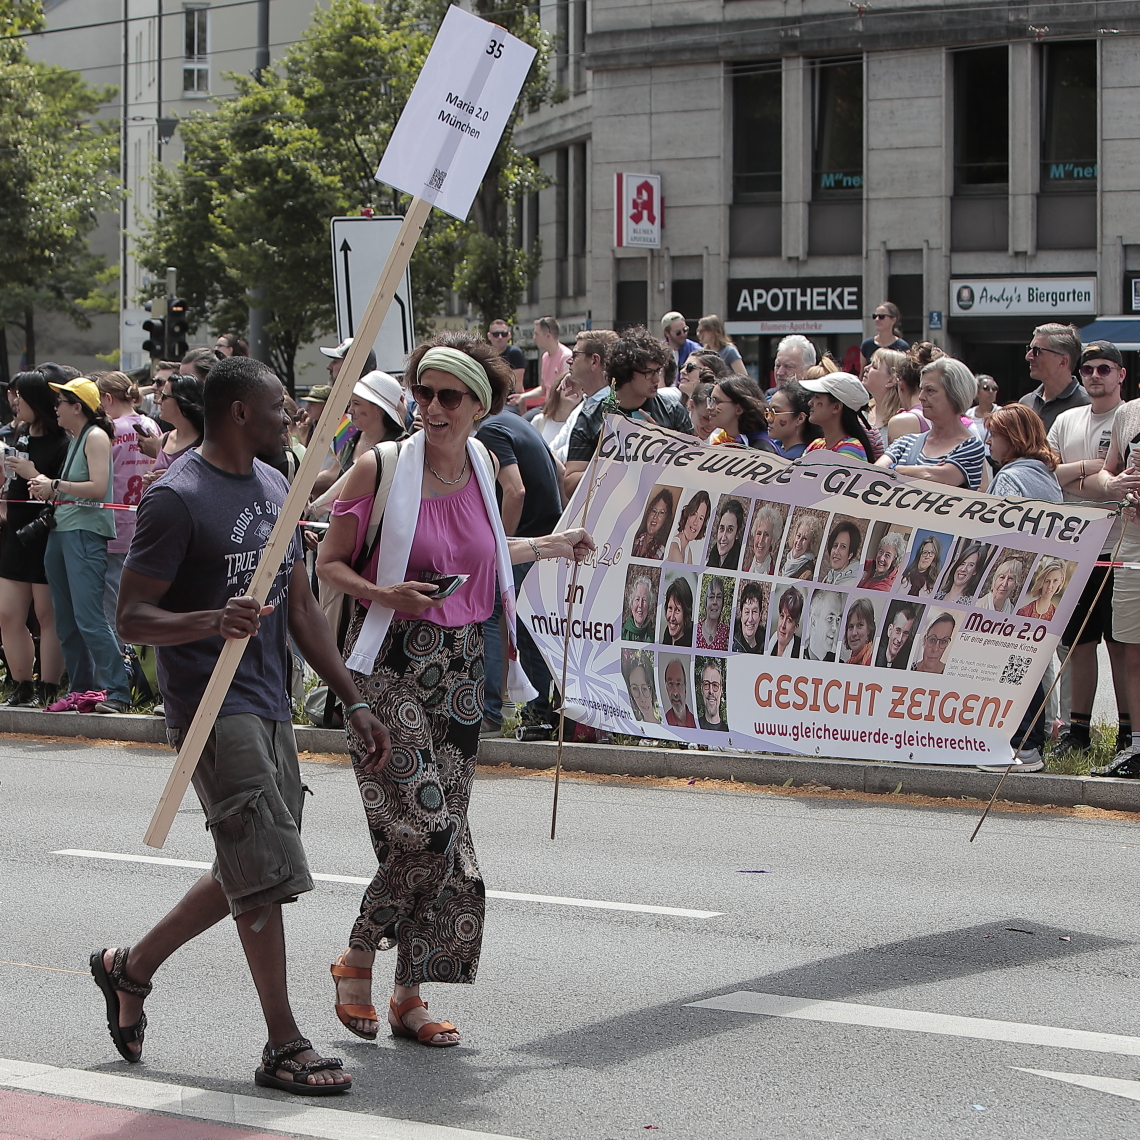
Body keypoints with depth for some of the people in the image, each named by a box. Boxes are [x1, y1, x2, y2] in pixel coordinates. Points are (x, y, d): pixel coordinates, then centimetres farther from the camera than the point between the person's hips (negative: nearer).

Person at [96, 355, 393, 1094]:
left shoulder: (273, 487, 13)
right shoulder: (178, 499, -13)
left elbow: (302, 605, 18)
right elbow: (132, 617, -15)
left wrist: (353, 701, 14)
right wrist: (212, 622, -34)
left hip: (269, 706, 9)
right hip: (213, 707, -9)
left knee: (249, 877, 13)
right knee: (267, 872, -10)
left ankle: (131, 967, 31)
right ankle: (284, 1046, -2)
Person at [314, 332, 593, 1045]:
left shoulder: (483, 469, 6)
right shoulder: (382, 469, -9)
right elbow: (330, 562, -2)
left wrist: (549, 547, 24)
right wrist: (384, 595, -19)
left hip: (461, 666, 5)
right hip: (392, 664, -5)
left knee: (444, 835, 6)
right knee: (425, 830, -16)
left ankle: (410, 997, 16)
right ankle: (358, 960, 7)